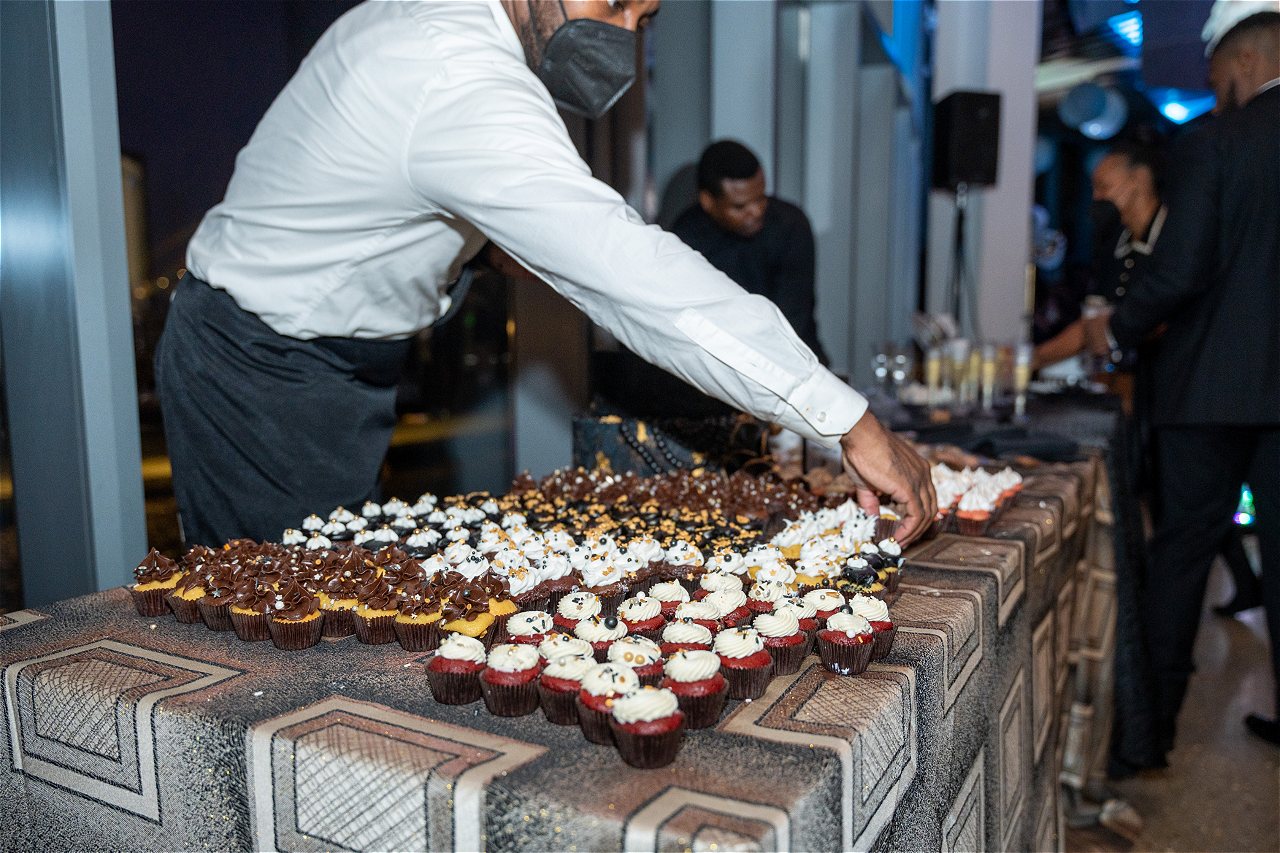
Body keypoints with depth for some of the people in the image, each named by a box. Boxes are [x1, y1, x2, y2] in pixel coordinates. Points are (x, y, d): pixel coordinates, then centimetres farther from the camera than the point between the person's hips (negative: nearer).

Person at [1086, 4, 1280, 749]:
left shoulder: (1215, 143, -9)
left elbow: (1181, 273, -15)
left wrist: (1117, 331, 1)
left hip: (1213, 380, -4)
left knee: (1184, 546, 8)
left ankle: (1157, 715, 18)